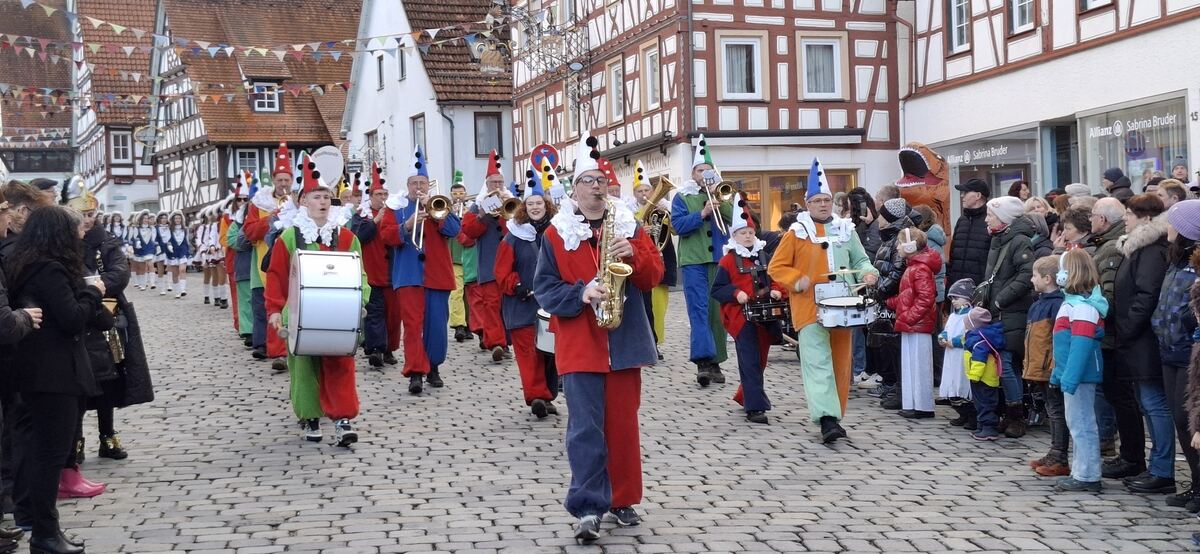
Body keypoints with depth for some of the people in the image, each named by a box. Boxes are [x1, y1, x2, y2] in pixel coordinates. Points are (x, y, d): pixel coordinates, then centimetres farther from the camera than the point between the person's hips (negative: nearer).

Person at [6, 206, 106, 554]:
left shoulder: (24, 266, 12)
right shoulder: (51, 270, -18)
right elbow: (73, 320, -21)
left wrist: (89, 297, 5)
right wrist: (92, 291, -7)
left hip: (35, 368, 10)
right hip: (54, 371, -10)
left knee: (34, 443, 19)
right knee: (53, 449, -5)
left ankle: (27, 512, 30)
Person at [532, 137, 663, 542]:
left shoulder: (629, 226, 8)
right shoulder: (556, 234, 2)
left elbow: (654, 276, 4)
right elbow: (544, 289, -2)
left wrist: (633, 255, -14)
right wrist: (581, 293, -18)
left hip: (624, 342, 3)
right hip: (579, 346, -2)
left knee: (623, 424, 10)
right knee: (585, 427, -8)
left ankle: (623, 500, 22)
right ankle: (588, 508, -6)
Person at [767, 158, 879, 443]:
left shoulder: (845, 229, 12)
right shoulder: (797, 232, 1)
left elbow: (860, 260, 16)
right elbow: (776, 267, 1)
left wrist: (868, 273, -6)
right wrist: (797, 281, -15)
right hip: (810, 308, -4)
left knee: (840, 361, 9)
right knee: (818, 360, -13)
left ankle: (835, 416, 20)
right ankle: (827, 419, -19)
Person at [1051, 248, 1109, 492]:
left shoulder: (1083, 305, -18)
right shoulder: (1072, 301, 15)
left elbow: (1082, 345, -25)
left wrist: (1069, 378, -28)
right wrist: (1057, 374, 23)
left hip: (1080, 375, -11)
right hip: (1071, 374, 11)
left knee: (1081, 424, -4)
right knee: (1076, 423, 15)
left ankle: (1087, 476, 2)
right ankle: (1080, 471, 24)